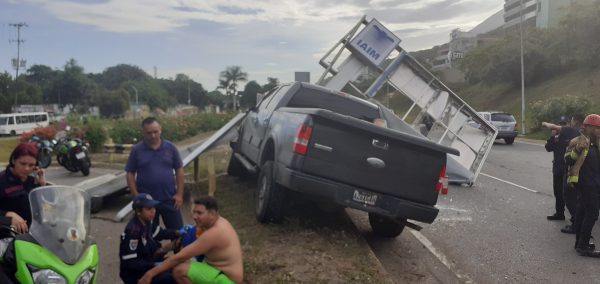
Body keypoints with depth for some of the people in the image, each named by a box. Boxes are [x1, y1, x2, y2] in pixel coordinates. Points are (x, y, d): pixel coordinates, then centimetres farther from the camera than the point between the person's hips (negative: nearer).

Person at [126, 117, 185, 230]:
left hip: (169, 199, 1)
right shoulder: (137, 150, -3)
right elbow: (130, 174, 0)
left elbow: (179, 170, 3)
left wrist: (179, 194, -2)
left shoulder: (170, 147, -1)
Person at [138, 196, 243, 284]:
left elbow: (180, 257, -25)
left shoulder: (214, 233, -27)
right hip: (222, 272, 10)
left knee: (180, 270, -21)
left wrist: (151, 273, -20)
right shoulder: (218, 222, 3)